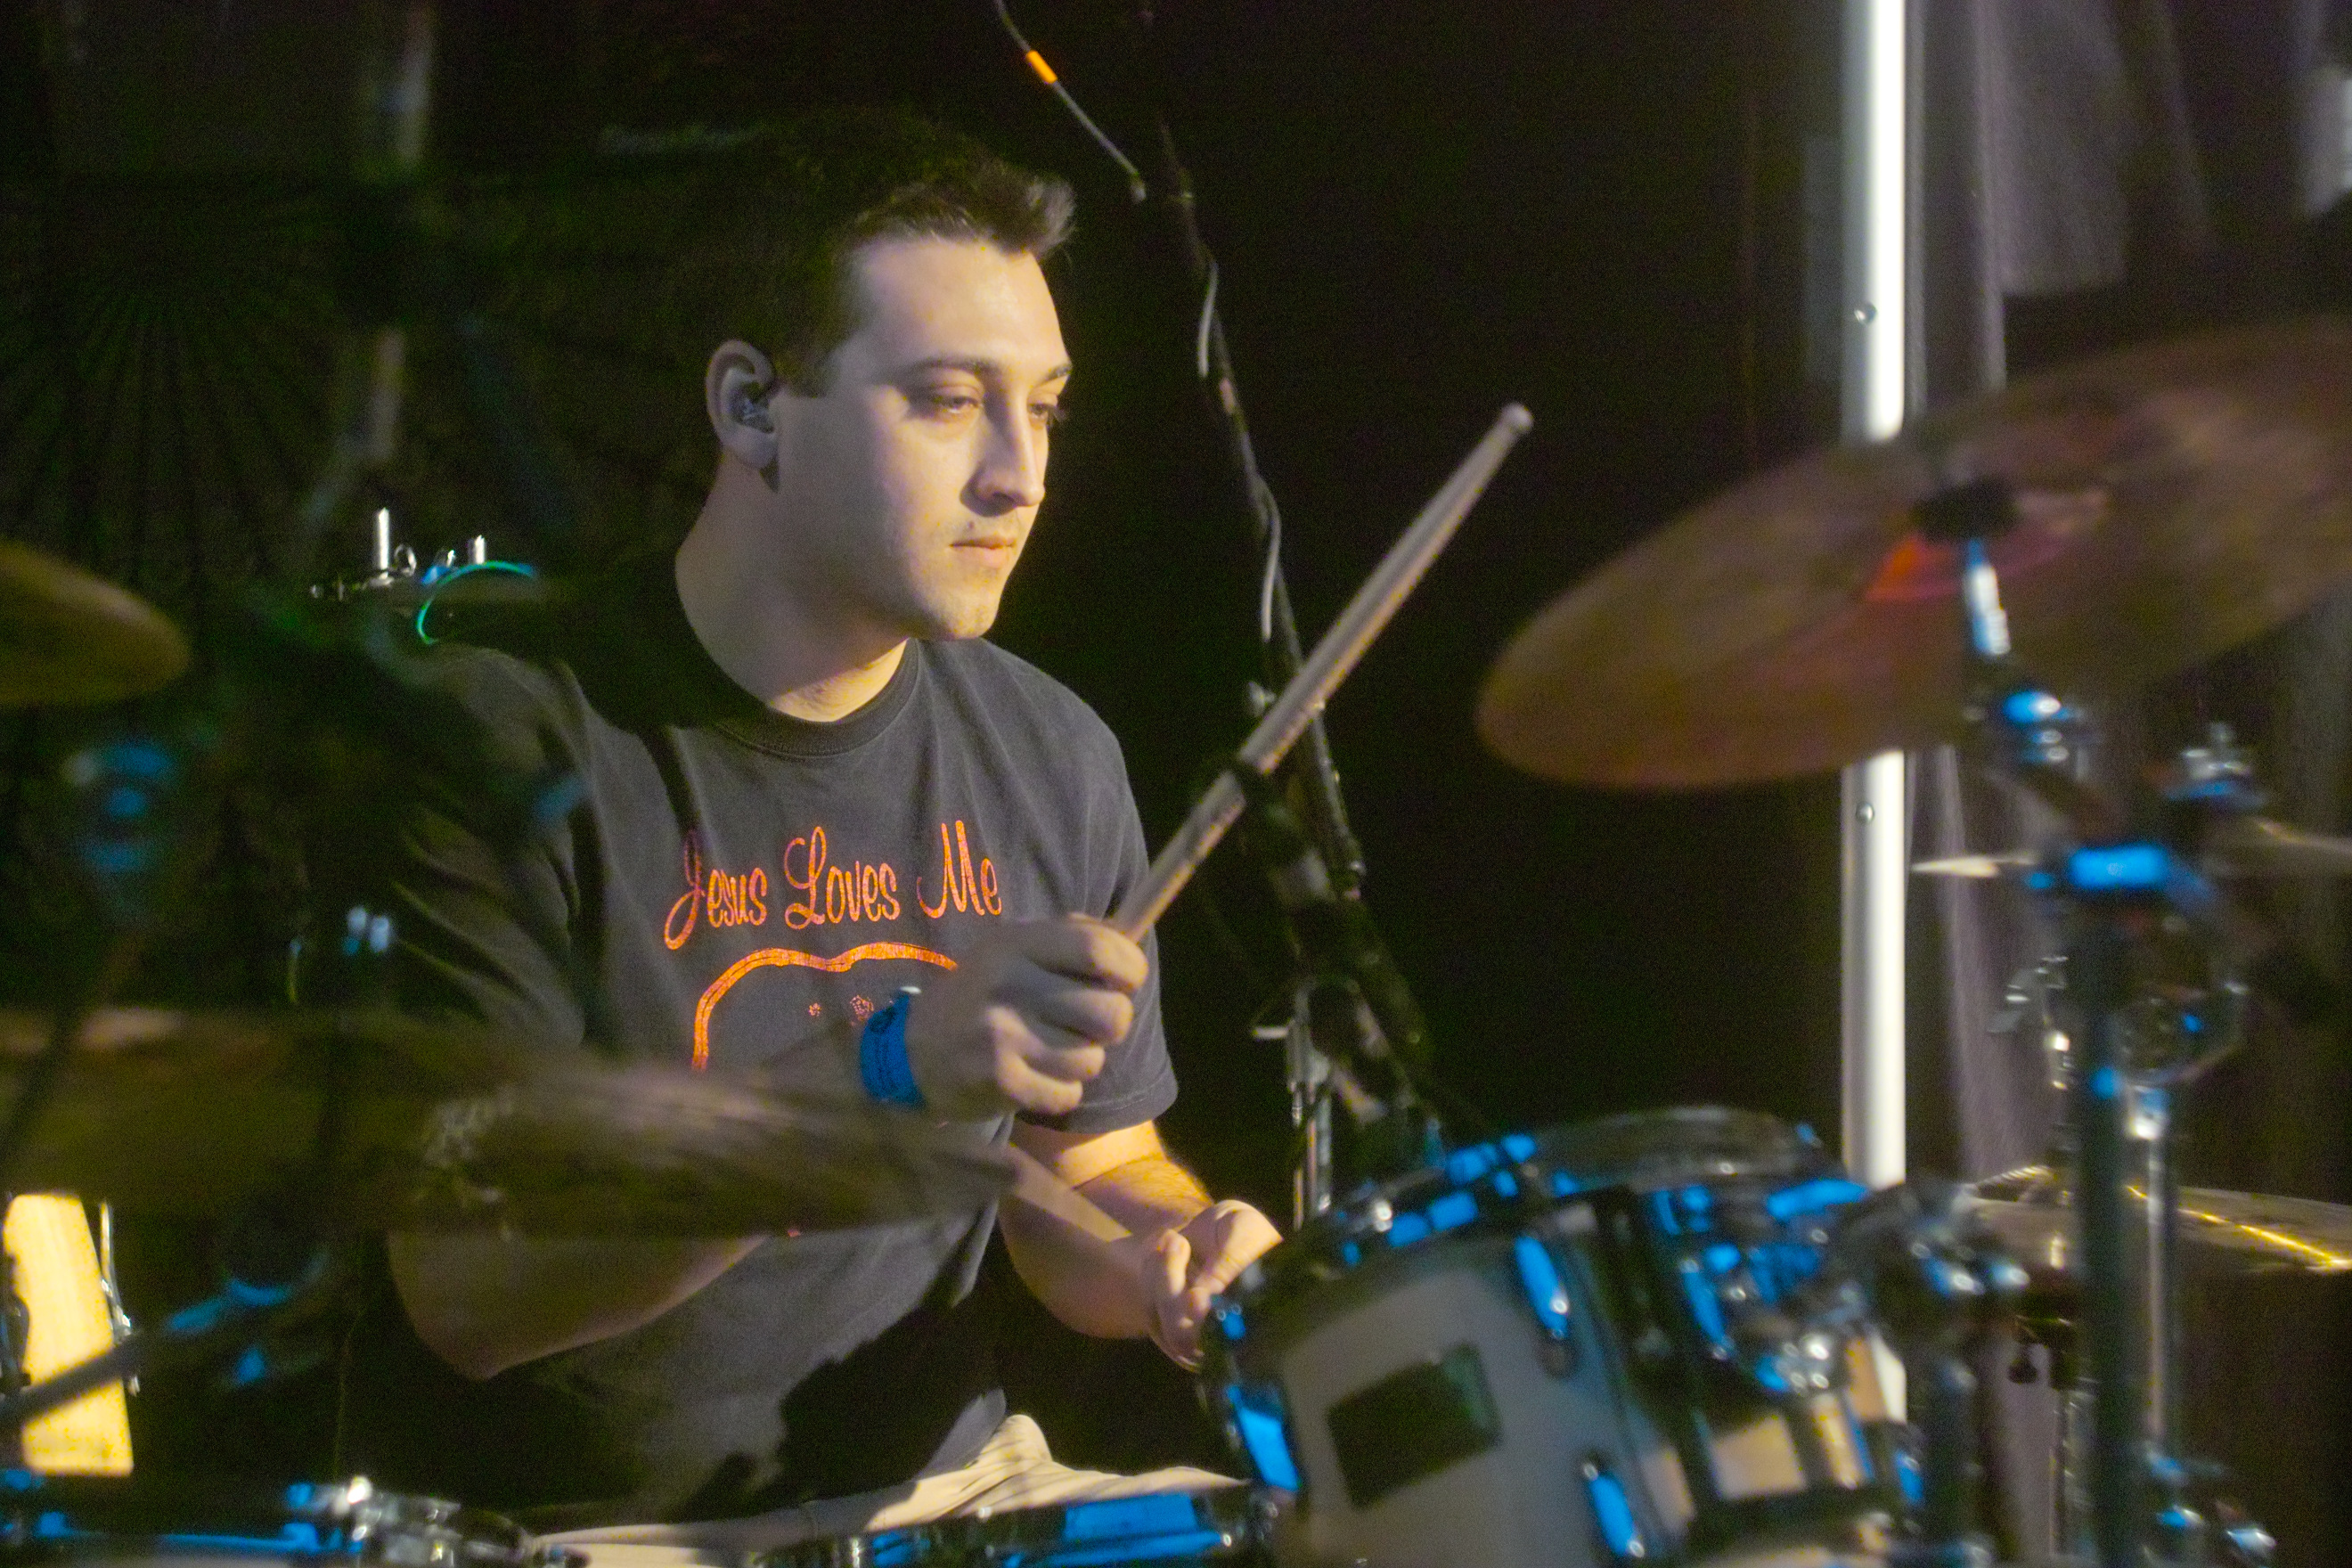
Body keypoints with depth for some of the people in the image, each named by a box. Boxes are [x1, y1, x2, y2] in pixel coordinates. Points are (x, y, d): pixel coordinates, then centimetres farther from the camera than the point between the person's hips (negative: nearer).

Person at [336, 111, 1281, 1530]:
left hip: (936, 1488, 5)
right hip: (552, 1518, -4)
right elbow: (465, 1291, -20)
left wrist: (1172, 1265, -7)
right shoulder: (507, 739, -13)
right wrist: (886, 1073, -30)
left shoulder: (1051, 759, 4)